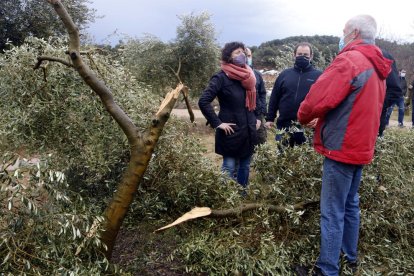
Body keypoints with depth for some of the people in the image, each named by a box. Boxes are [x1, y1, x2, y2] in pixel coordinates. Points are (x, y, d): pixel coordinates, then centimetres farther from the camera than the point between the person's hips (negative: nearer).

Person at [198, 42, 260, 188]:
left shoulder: (249, 76, 11)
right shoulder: (221, 77, -12)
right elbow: (203, 101, -19)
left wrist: (257, 117, 14)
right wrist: (217, 123, -19)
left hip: (248, 132, 7)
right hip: (232, 133, -7)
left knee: (245, 167, 16)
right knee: (230, 169, 2)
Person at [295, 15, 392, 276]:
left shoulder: (349, 60, -17)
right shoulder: (378, 67, 12)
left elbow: (317, 100, -22)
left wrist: (303, 117, -1)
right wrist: (322, 121, 15)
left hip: (342, 147, -9)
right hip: (361, 147, 9)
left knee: (332, 212, -2)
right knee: (350, 204, 19)